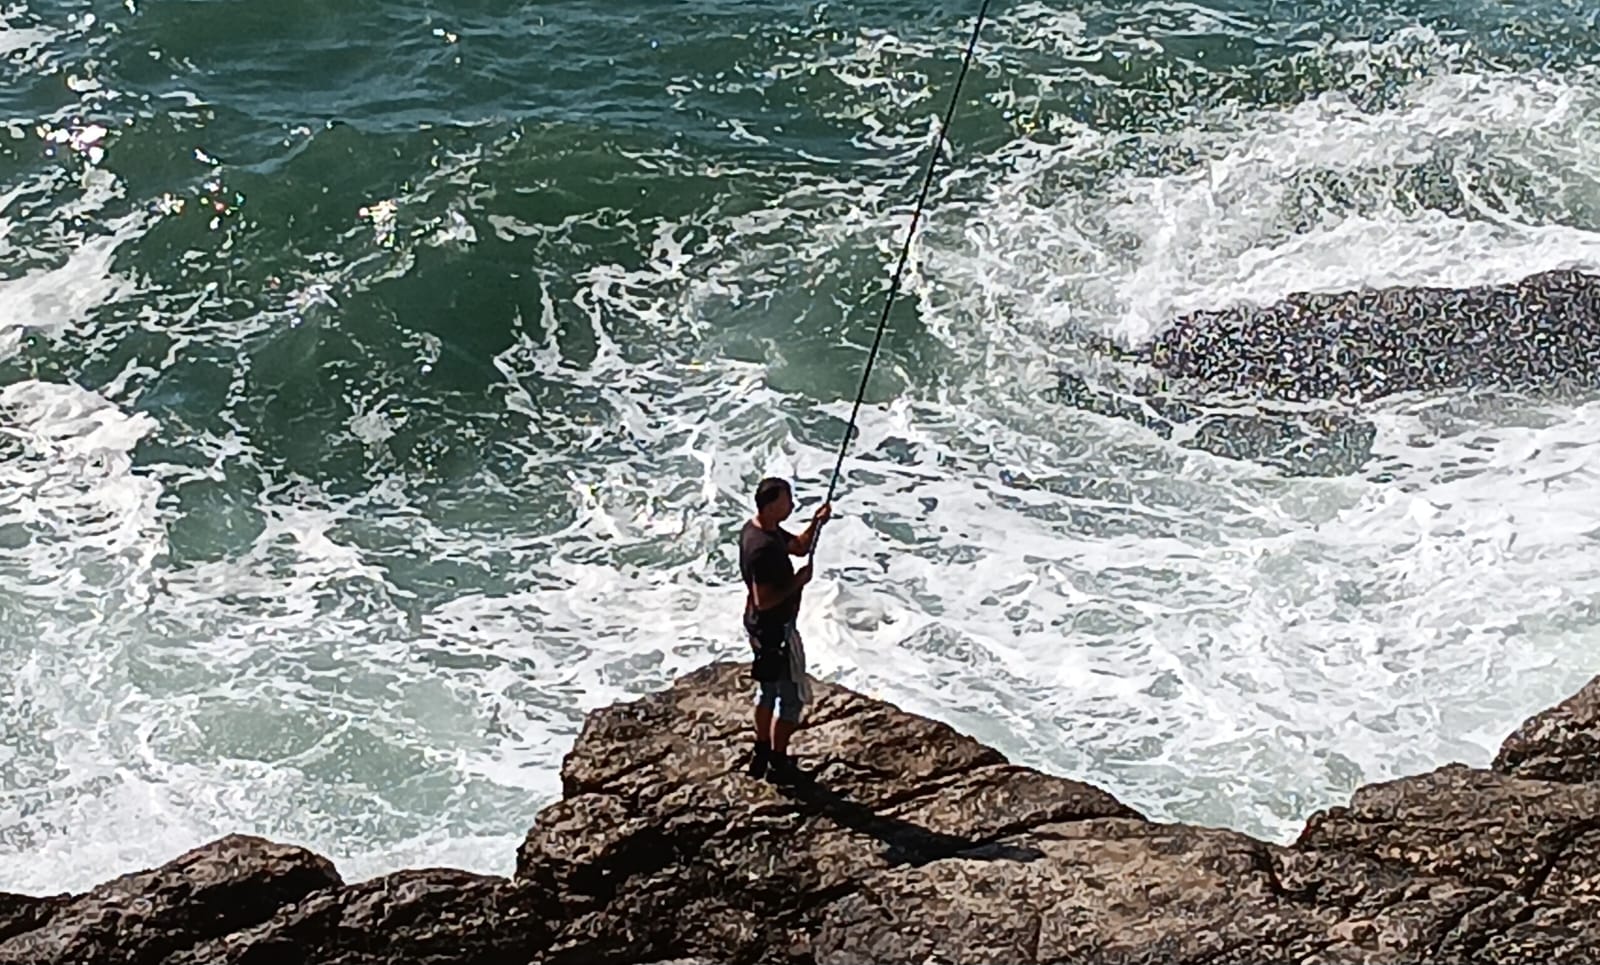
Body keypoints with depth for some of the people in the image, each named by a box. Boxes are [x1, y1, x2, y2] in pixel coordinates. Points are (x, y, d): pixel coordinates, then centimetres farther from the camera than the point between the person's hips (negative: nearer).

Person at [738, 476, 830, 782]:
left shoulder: (757, 528, 0)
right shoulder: (764, 547, -31)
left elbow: (799, 547, 13)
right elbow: (764, 600, -31)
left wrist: (816, 523, -4)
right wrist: (798, 582, -21)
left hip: (760, 626, 10)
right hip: (774, 630, -10)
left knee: (768, 688, 24)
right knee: (793, 696, 6)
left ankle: (761, 753, 38)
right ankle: (778, 762, 18)